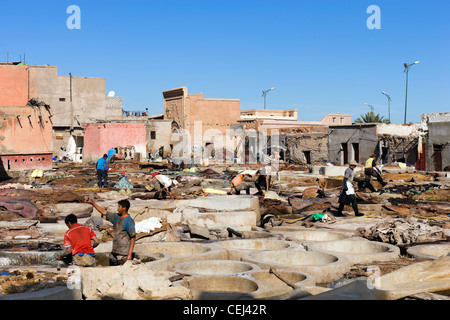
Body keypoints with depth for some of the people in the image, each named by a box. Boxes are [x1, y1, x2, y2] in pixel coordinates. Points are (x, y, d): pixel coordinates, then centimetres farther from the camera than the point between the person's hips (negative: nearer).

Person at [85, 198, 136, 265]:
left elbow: (133, 238, -14)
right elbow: (104, 212, 21)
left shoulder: (129, 221, -12)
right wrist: (92, 203, 20)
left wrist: (130, 254, -19)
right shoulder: (117, 217, 10)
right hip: (114, 252, 8)